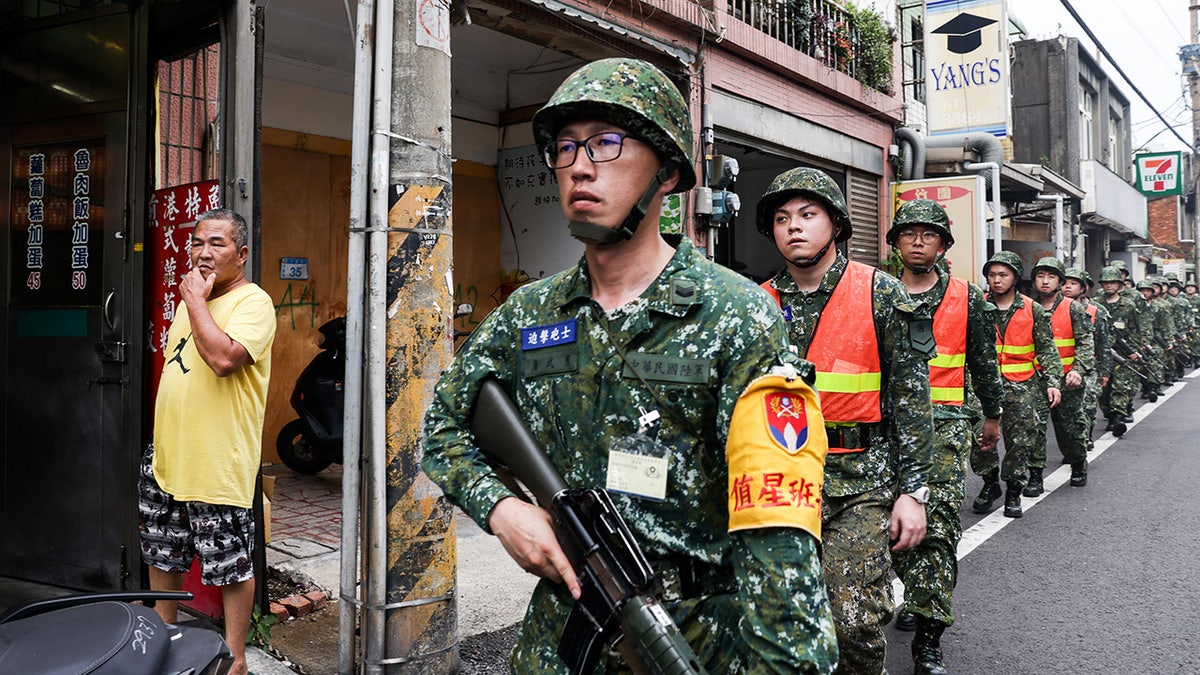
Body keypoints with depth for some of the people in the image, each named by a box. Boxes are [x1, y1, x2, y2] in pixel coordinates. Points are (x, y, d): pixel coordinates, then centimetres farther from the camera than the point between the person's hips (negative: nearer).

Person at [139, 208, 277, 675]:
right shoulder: (191, 299, 14)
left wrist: (195, 299, -19)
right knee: (161, 556, 21)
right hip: (166, 458, 9)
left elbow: (223, 358, -30)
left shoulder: (253, 302, -12)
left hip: (218, 465, -9)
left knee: (231, 566, 3)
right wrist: (161, 437, 21)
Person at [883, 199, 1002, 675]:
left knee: (938, 524, -10)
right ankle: (918, 592, 36)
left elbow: (984, 362, 15)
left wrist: (992, 417, 19)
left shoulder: (967, 298, 6)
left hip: (945, 422, -2)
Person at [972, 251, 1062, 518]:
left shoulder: (1032, 310, 3)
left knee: (1021, 442, 2)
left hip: (1023, 387, 0)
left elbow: (1047, 349, 5)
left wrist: (1053, 382, -5)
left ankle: (1013, 492, 20)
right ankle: (990, 482, 14)